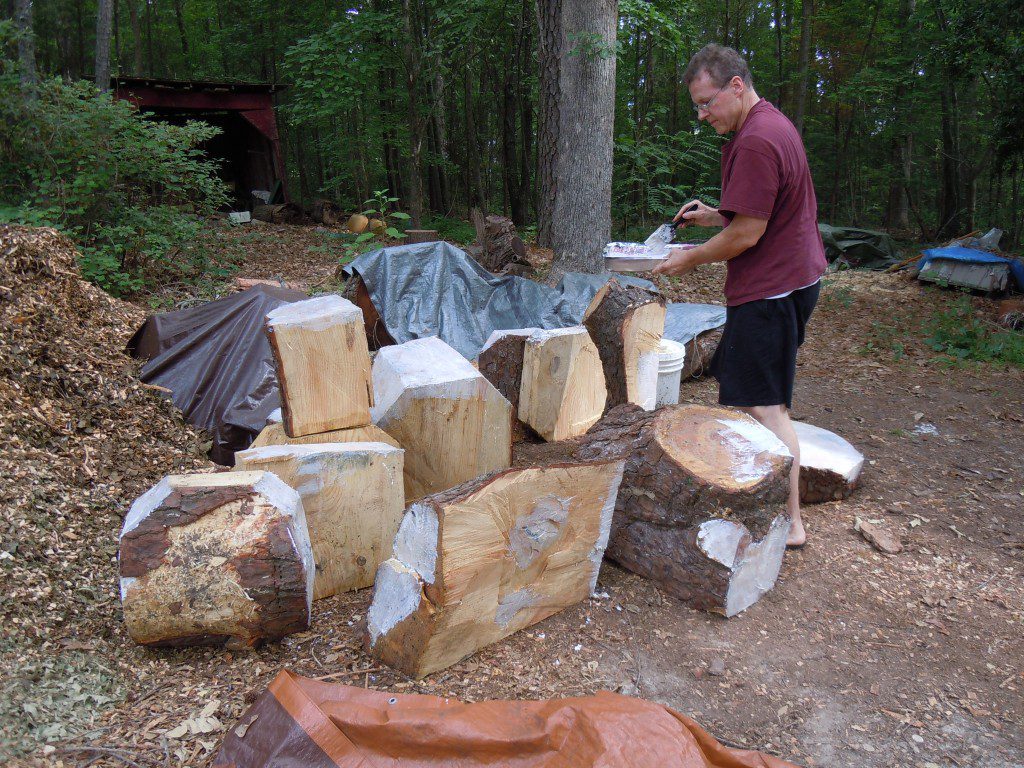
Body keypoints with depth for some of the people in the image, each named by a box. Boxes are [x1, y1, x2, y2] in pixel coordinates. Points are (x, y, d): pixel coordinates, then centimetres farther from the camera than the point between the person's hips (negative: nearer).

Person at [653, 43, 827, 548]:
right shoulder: (772, 125, 15)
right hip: (791, 276, 11)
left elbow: (747, 233, -21)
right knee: (735, 382, 19)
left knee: (765, 407, -6)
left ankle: (790, 524, 4)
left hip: (770, 289, -11)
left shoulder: (756, 142, -20)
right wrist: (713, 216, 12)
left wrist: (690, 259, -8)